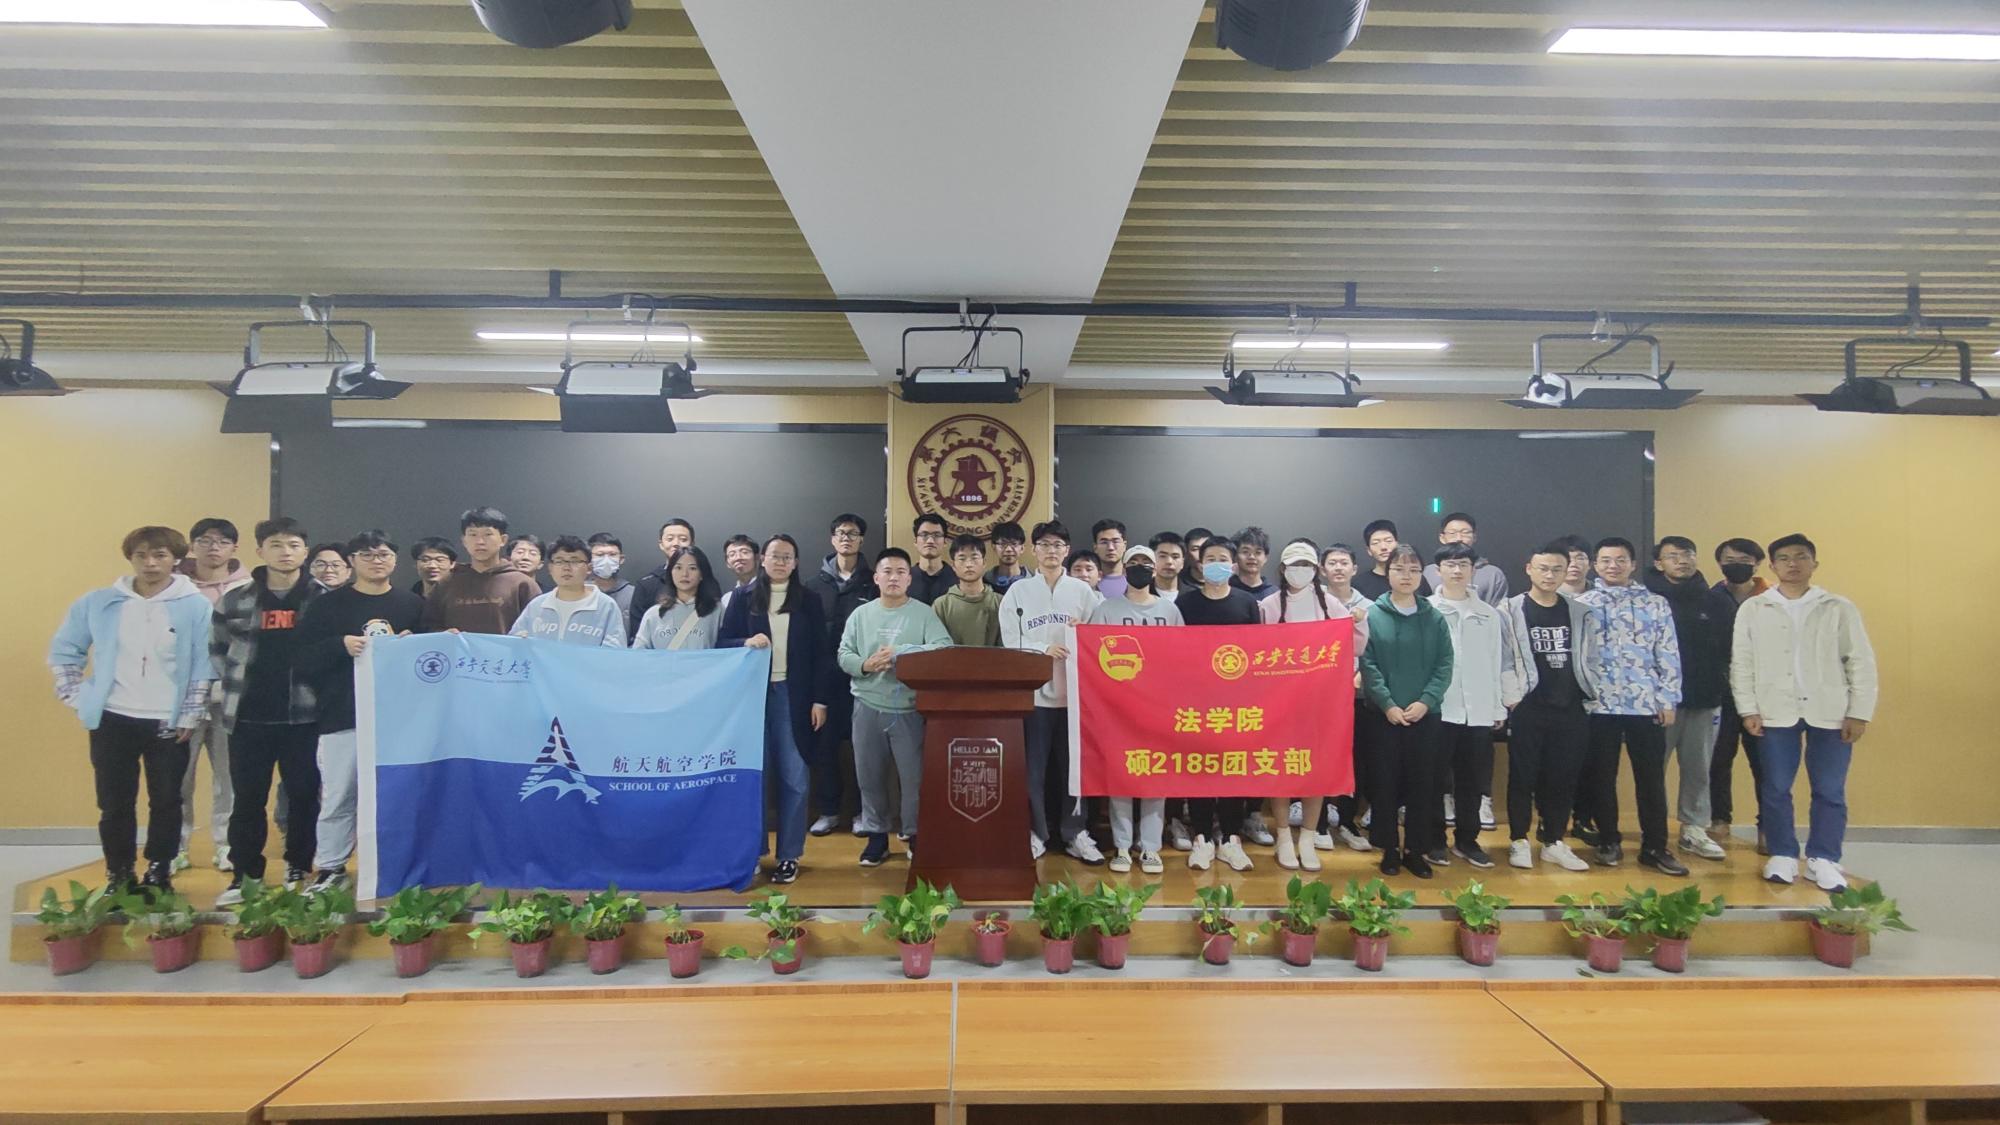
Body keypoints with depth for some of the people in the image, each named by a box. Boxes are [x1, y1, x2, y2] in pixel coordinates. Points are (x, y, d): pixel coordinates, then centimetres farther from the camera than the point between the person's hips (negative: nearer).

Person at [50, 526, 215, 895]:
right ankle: (118, 877, 22)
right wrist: (75, 697, 4)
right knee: (115, 804, 8)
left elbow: (203, 669, -3)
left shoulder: (196, 606, -4)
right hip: (113, 720, 2)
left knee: (166, 802, 5)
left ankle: (158, 874, 19)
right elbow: (63, 650, 12)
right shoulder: (97, 603, 2)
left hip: (169, 724, -1)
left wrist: (189, 717, -6)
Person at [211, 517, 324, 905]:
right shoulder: (235, 601, 6)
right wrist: (230, 684, 5)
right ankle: (244, 876, 16)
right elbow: (215, 647, 15)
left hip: (304, 717, -1)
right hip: (249, 717, 2)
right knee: (248, 797, 7)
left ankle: (299, 872, 17)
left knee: (303, 795, 5)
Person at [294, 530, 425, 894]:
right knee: (337, 797, 3)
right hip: (342, 717, -1)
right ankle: (330, 868, 16)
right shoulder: (328, 605, 8)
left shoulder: (413, 605, 11)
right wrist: (341, 645, -15)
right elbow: (304, 658, 1)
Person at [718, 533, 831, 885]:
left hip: (793, 696, 0)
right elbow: (722, 644, 4)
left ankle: (789, 855, 9)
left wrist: (819, 700, -2)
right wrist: (747, 642, -16)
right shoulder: (743, 600, 5)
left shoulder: (809, 601, 6)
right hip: (753, 695, 0)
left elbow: (820, 654, 4)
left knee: (794, 777, 0)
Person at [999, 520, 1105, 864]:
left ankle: (1074, 833, 15)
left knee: (1074, 765, 6)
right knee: (1033, 767, 2)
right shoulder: (1018, 591, 5)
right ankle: (1035, 833, 12)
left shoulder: (1083, 591, 8)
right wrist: (1044, 650, -14)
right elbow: (1010, 643, -1)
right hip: (1032, 690, -1)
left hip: (1074, 689, 1)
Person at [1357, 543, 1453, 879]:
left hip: (1426, 715, 2)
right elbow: (1368, 665, -6)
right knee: (1384, 782, 4)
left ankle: (1415, 849, 19)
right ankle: (1389, 848, 16)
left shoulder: (1435, 617, 5)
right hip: (1384, 715, -2)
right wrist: (1388, 705, -14)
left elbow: (1445, 665, 1)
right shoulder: (1372, 615, -1)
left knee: (1422, 783, 7)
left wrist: (1425, 702, -11)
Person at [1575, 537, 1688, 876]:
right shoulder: (1581, 604, 5)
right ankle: (1609, 842, 18)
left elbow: (1669, 654, 5)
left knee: (1651, 777, 5)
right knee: (1600, 776, 5)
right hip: (1598, 704, 0)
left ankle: (1654, 847, 14)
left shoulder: (1656, 604, 7)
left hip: (1646, 703, 1)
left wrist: (1668, 700, 0)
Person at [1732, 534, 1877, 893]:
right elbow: (1741, 663, 4)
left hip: (1830, 713, 0)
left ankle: (1823, 860, 15)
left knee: (1829, 791, 4)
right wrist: (1748, 709, -4)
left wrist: (1859, 712, -3)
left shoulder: (1840, 608, 5)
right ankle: (1782, 856, 16)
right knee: (1775, 789, 4)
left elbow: (1861, 662, 3)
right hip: (1775, 712, 0)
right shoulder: (1753, 609, 5)